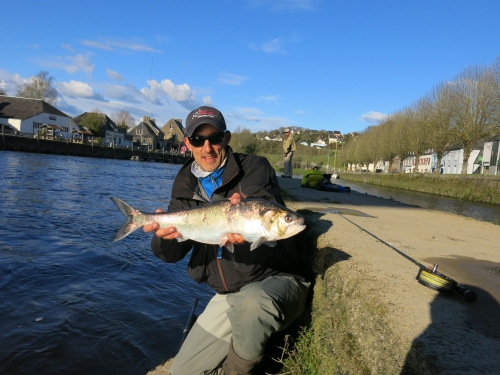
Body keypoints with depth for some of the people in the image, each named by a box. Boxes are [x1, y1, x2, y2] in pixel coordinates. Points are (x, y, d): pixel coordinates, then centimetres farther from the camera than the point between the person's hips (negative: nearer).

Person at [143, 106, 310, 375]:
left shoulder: (255, 168, -10)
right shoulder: (186, 187, 3)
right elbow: (172, 253, -3)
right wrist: (165, 235, -26)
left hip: (276, 279, -5)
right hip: (228, 296, 5)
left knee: (250, 302, -39)